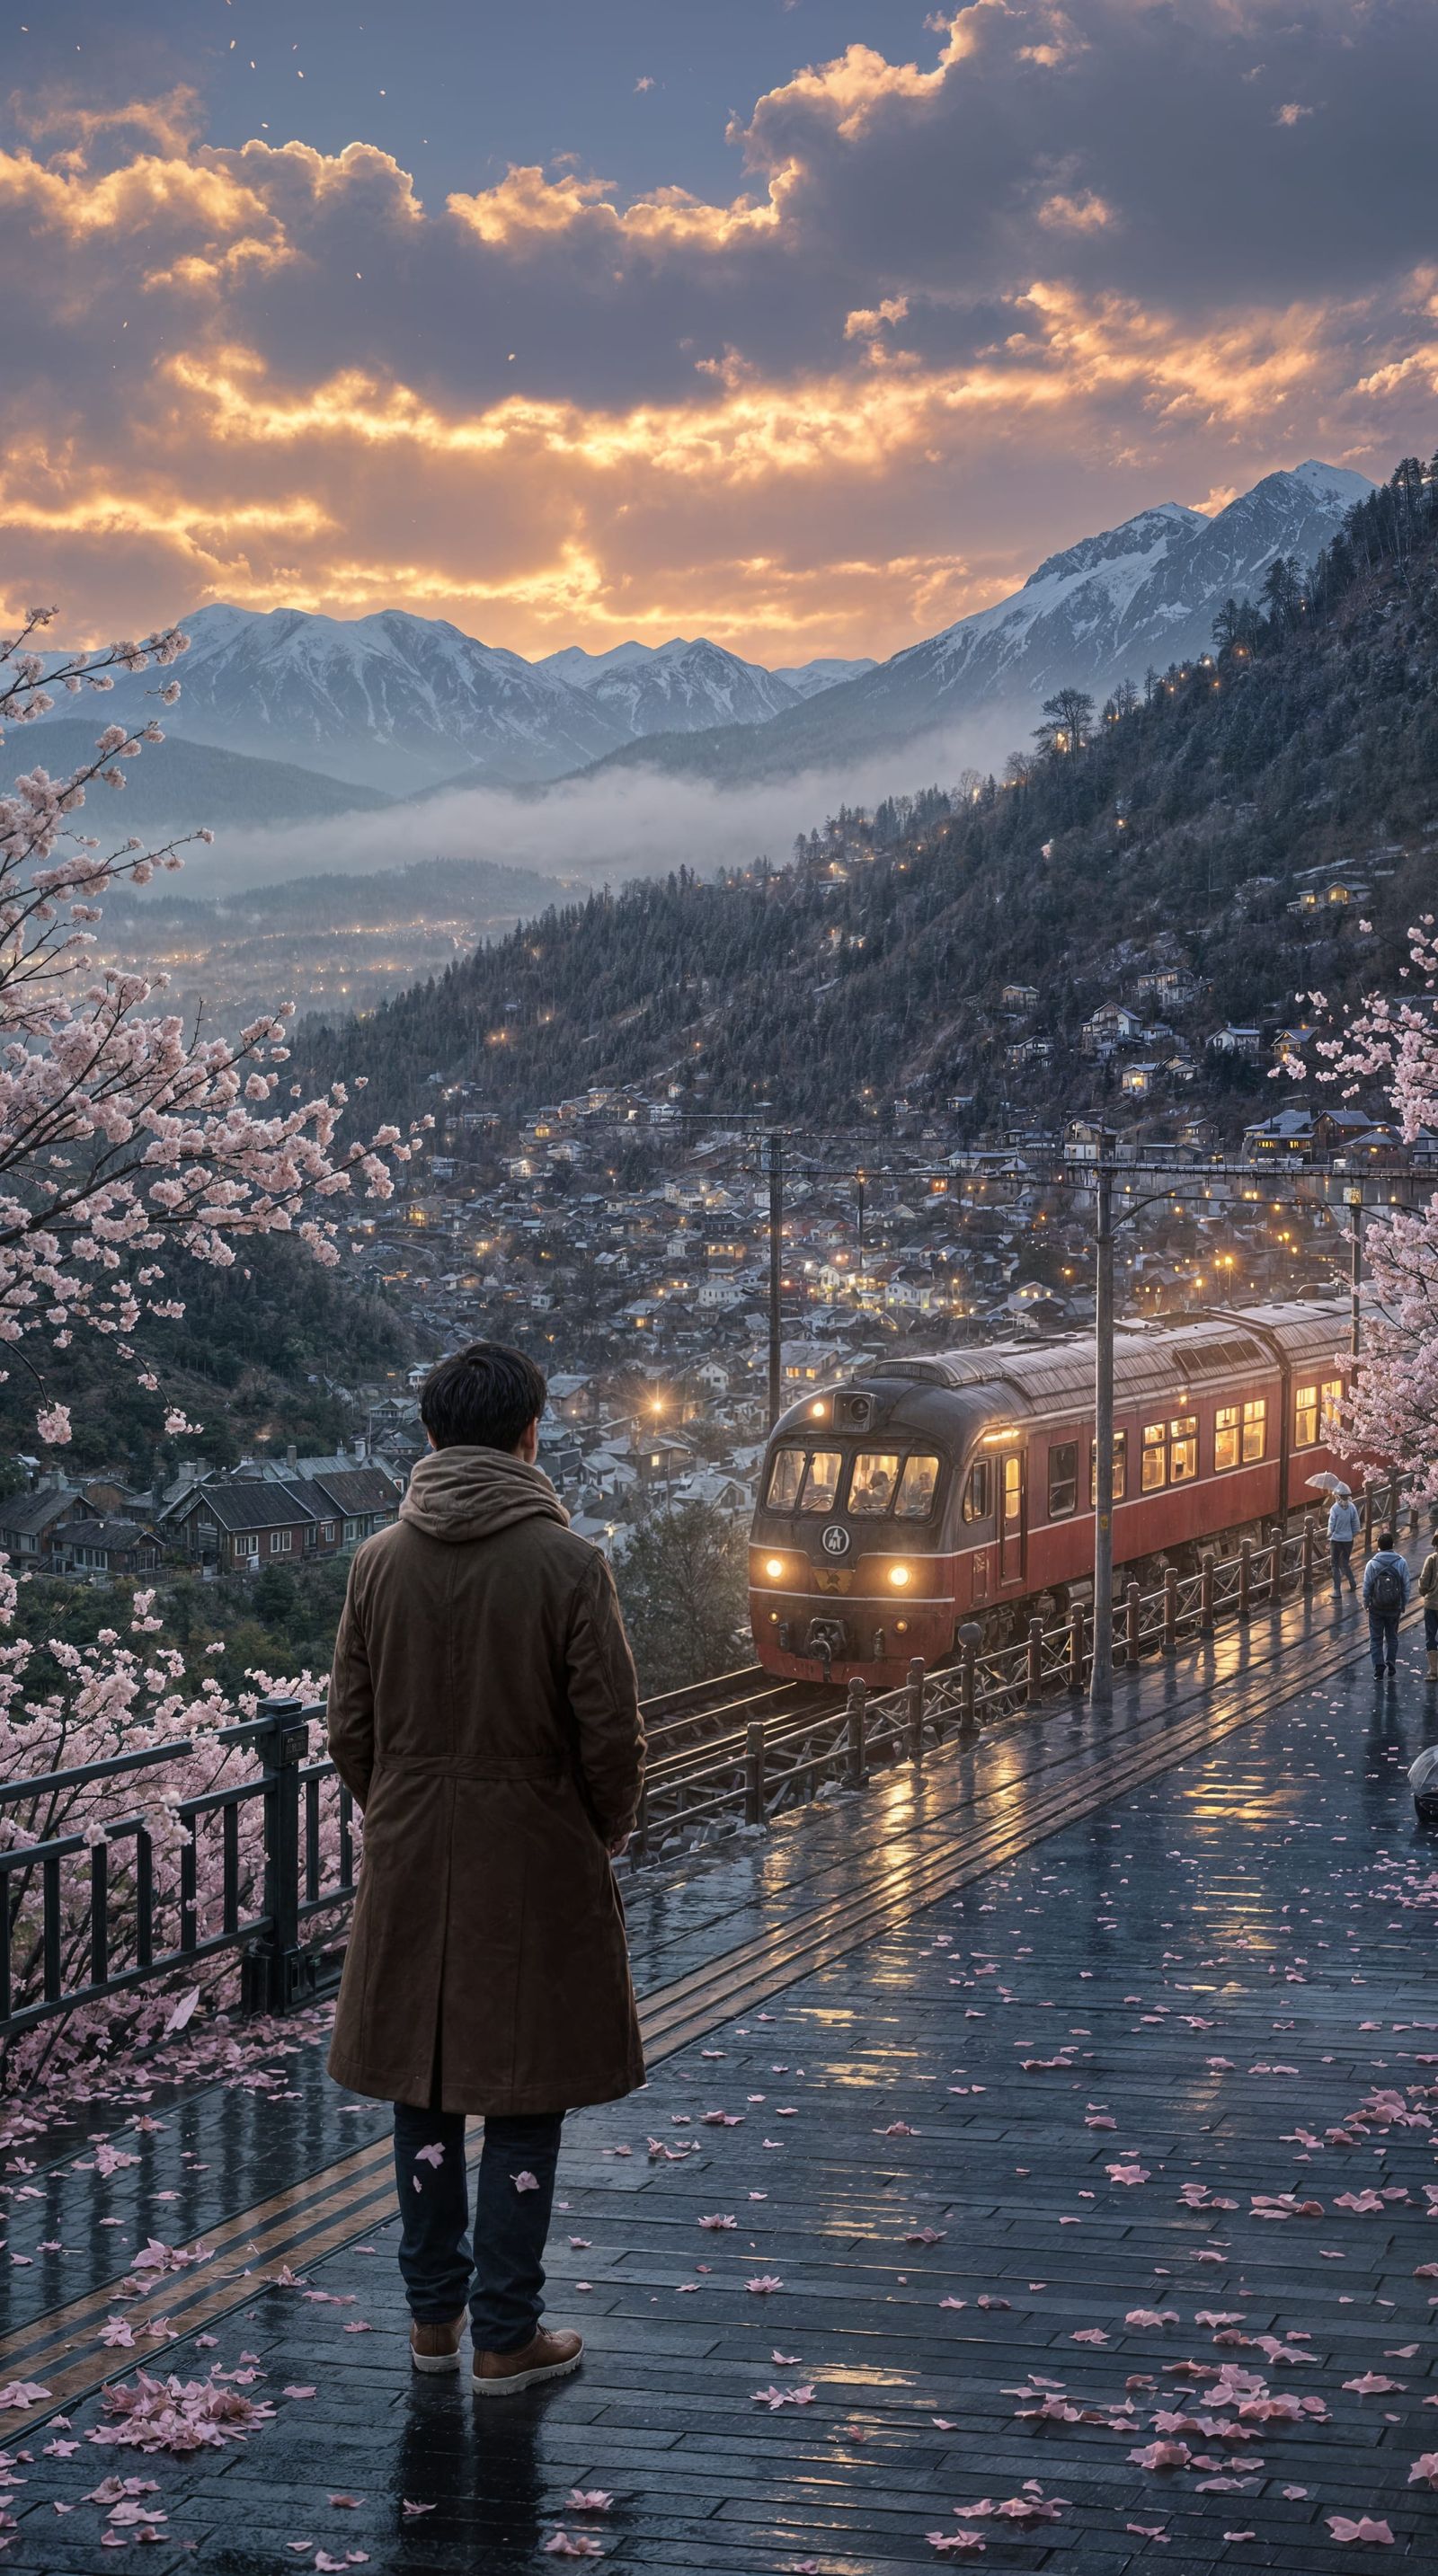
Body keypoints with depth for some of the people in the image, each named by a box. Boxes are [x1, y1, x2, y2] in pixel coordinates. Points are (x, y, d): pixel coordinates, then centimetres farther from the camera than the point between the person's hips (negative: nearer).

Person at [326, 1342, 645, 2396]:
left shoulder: (380, 1561, -1)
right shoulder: (568, 1563, -12)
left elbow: (350, 1728, 4)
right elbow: (612, 1733, -11)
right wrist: (606, 1834, 7)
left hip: (410, 1866, 4)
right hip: (537, 1864, -4)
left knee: (423, 2087, 15)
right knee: (523, 2099, 4)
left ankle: (435, 2314, 25)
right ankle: (506, 2337, 9)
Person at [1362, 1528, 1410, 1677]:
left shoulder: (1372, 1564, -13)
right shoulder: (1400, 1563, -10)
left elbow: (1366, 1587, -8)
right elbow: (1406, 1586, -4)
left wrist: (1366, 1603, 8)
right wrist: (1404, 1604, 10)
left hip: (1376, 1609, -1)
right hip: (1395, 1608, 2)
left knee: (1376, 1638, 9)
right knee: (1392, 1636, 18)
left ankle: (1379, 1665, 1)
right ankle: (1391, 1663, 19)